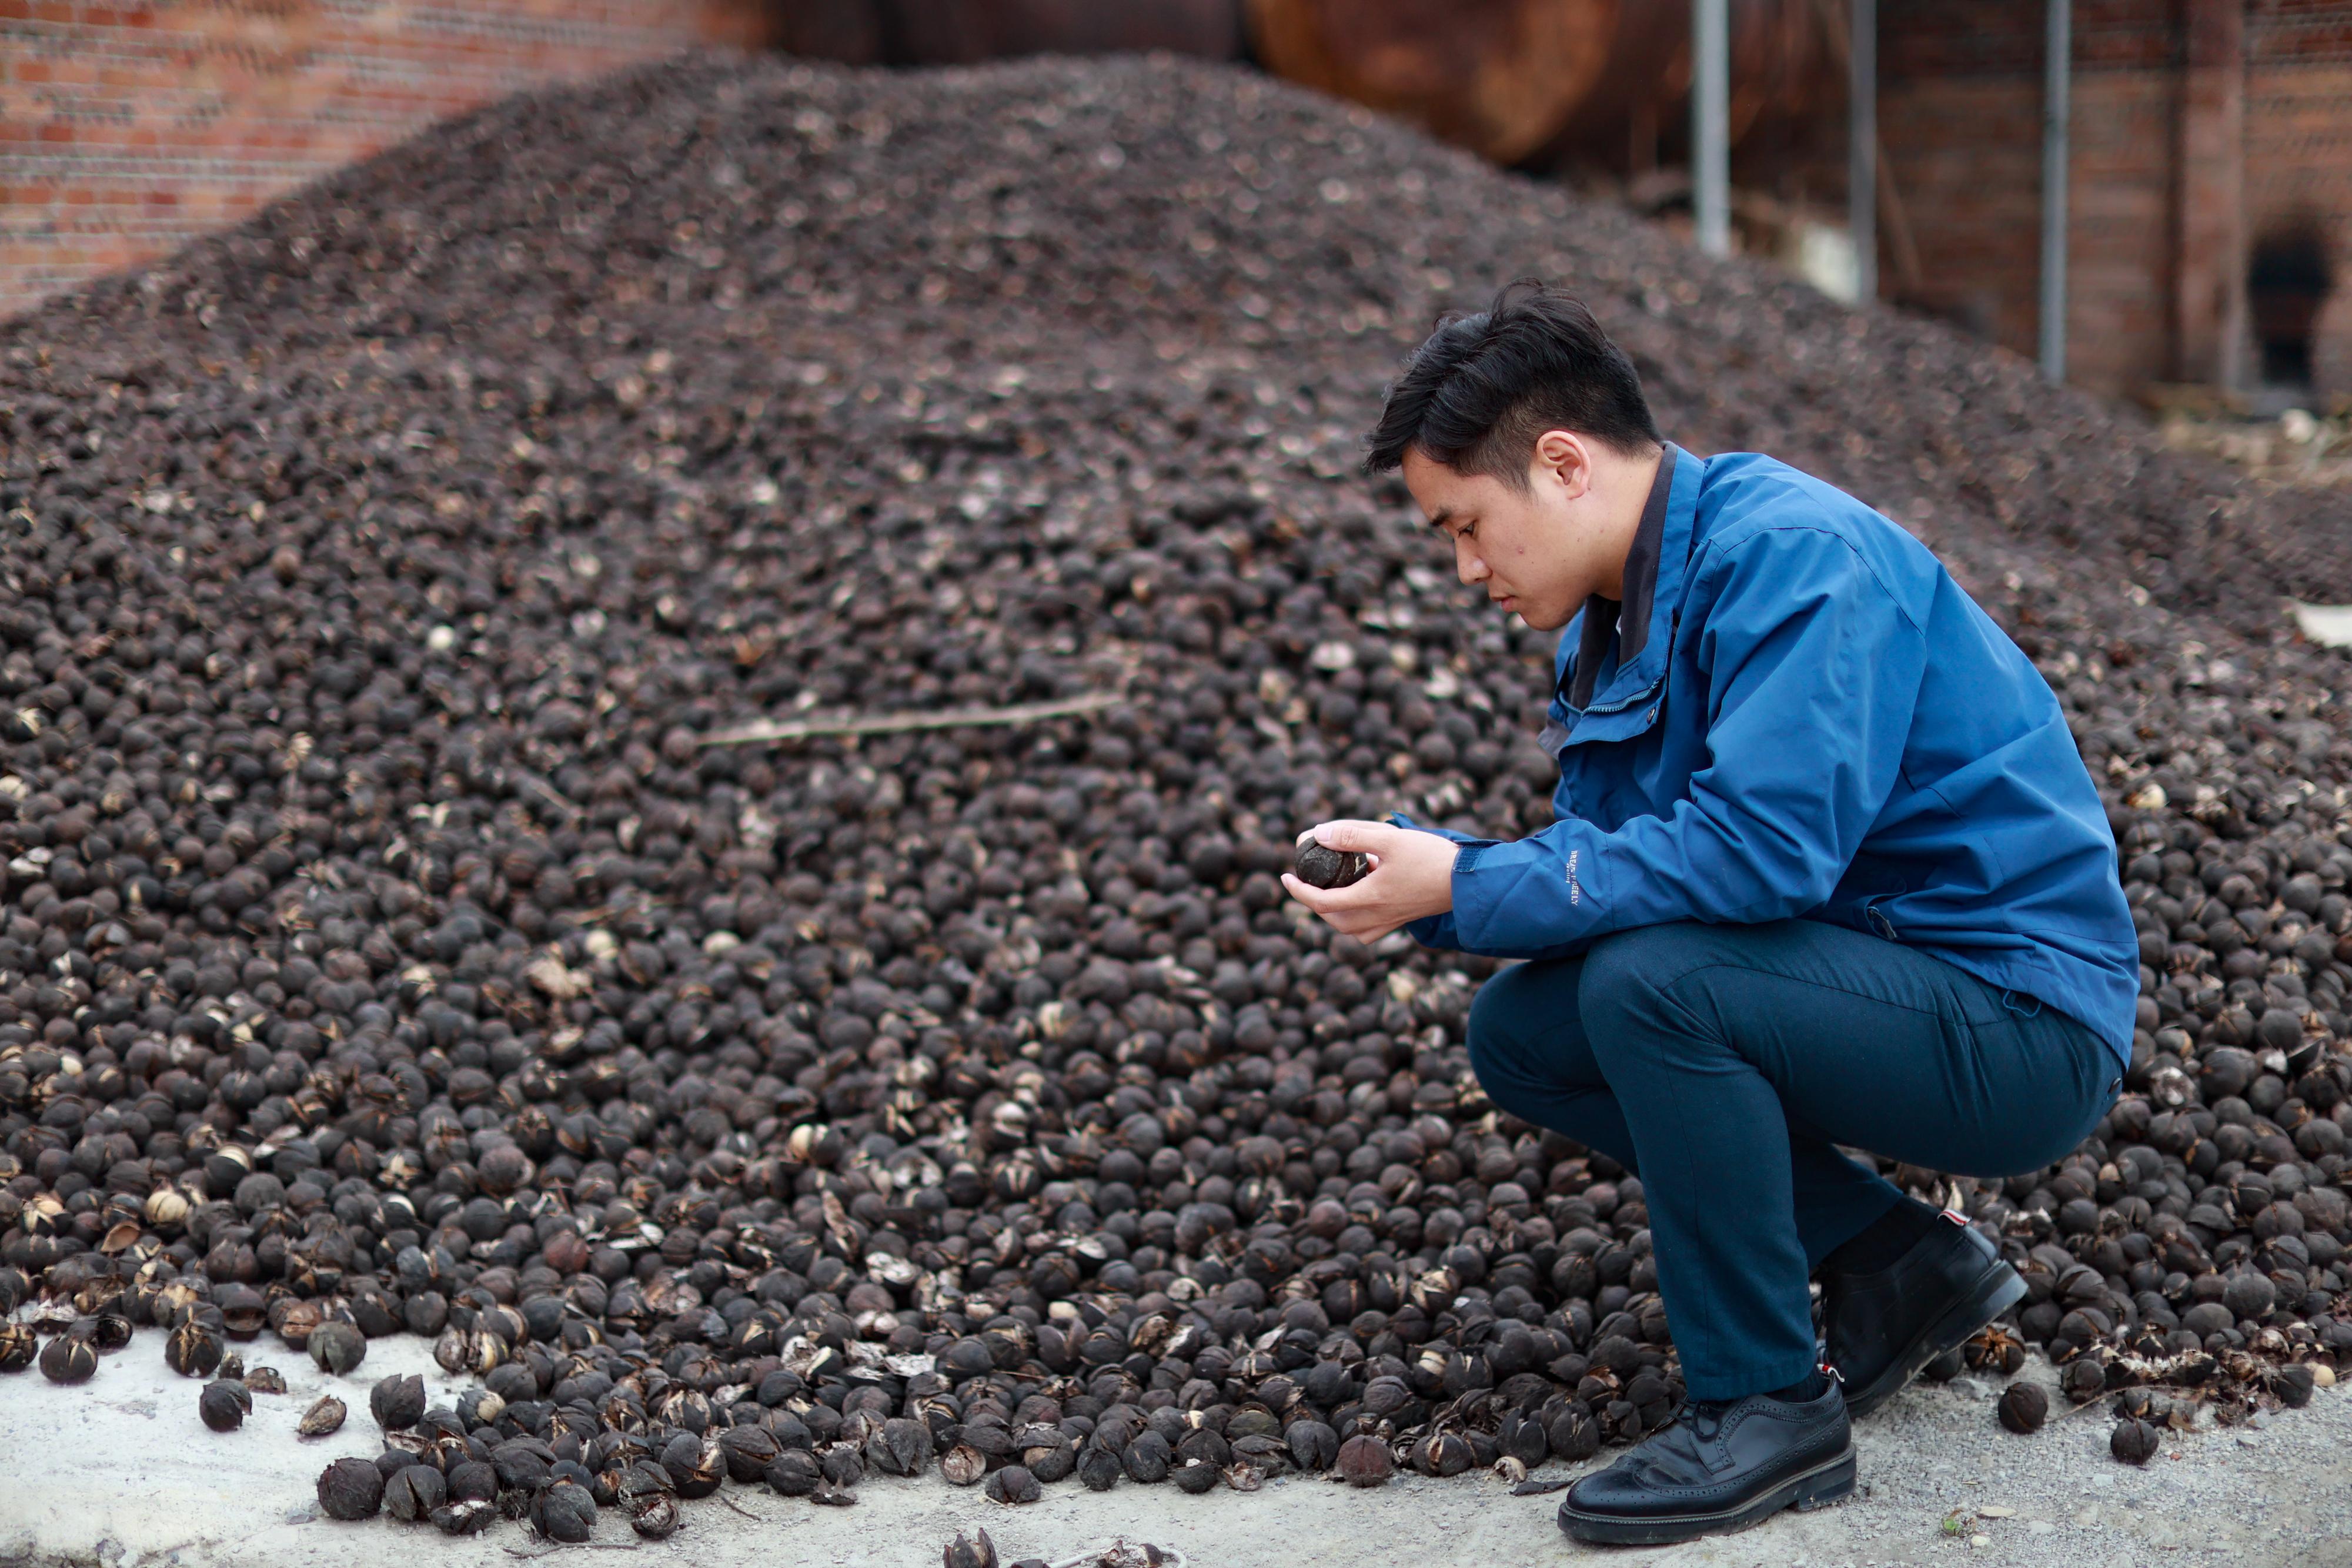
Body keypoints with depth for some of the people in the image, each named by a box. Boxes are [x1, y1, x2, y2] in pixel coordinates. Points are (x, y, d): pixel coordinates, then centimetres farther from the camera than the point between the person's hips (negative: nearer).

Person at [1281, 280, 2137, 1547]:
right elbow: (1594, 857, 10)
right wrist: (1421, 874, -9)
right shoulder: (1619, 612, 8)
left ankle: (1771, 1405, -12)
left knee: (1652, 983, -30)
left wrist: (1463, 887, -25)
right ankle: (1897, 1264, 9)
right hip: (1884, 985, 10)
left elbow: (1766, 847, -32)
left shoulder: (1792, 553, -21)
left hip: (2024, 1026, -10)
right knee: (1517, 1033, 4)